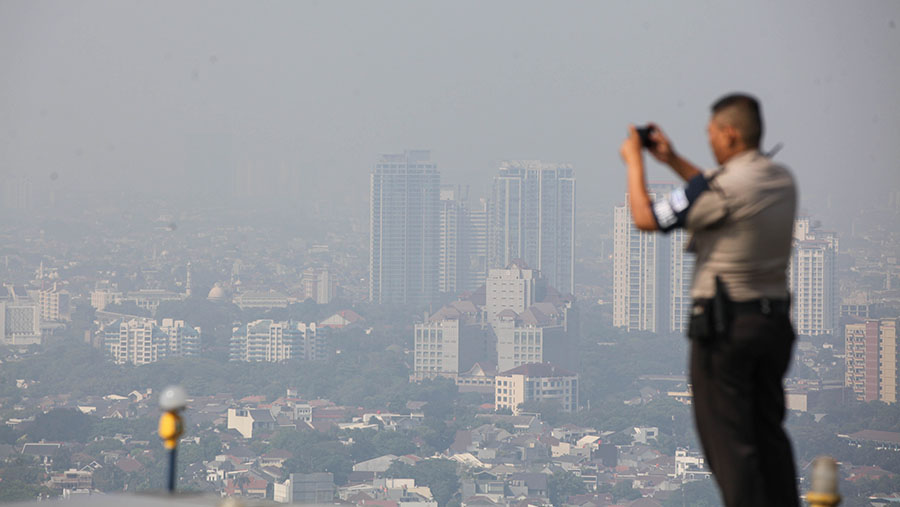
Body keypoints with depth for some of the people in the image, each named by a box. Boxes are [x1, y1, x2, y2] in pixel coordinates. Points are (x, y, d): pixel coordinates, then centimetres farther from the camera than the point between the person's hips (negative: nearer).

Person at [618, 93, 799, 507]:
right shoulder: (782, 179, 6)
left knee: (727, 437, -1)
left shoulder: (722, 186, -18)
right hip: (775, 322, 7)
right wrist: (672, 159, 27)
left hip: (723, 324, -7)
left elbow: (645, 218, -10)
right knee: (769, 430, 15)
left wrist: (634, 161, 5)